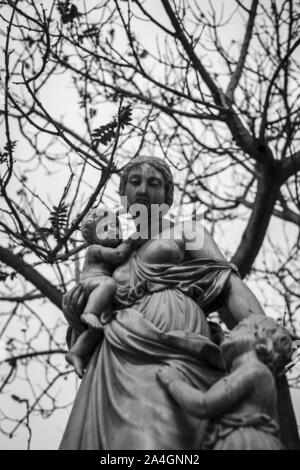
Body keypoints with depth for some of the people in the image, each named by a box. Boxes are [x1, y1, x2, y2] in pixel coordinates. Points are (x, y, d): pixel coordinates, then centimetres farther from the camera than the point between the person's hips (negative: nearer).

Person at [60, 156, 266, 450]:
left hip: (172, 343, -5)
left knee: (156, 439, -30)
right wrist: (75, 314, 7)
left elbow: (228, 286, 6)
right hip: (119, 361, 5)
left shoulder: (187, 233, 23)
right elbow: (84, 335, 32)